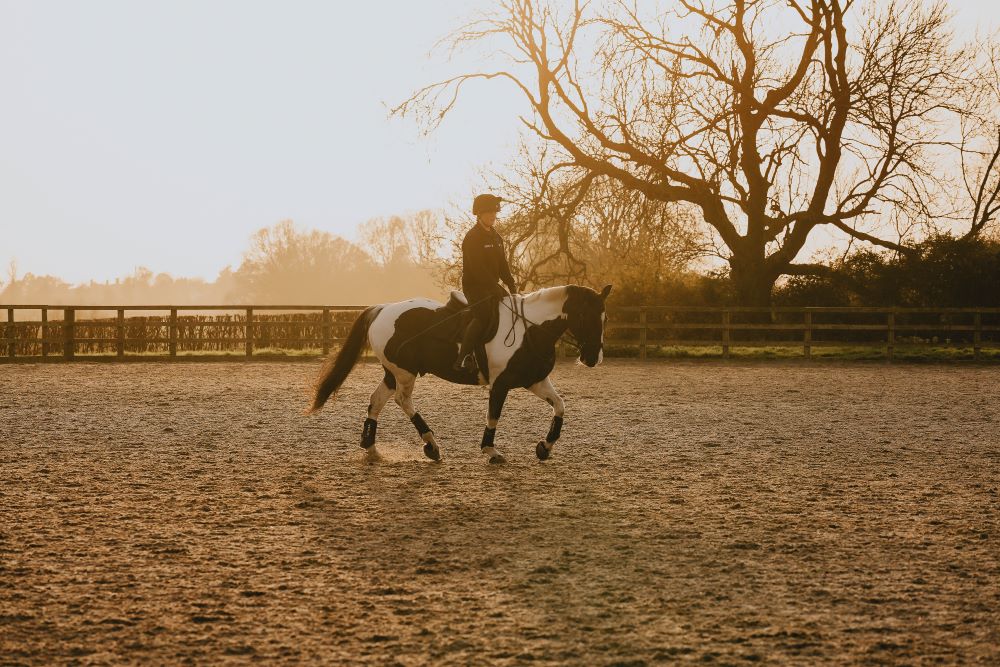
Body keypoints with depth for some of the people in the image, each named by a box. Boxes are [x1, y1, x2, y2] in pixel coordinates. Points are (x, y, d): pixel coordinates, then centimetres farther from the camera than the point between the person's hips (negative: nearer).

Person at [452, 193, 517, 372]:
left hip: (491, 287, 9)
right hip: (474, 285, -9)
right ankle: (463, 358, -27)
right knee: (483, 317, -26)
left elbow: (502, 265, 16)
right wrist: (496, 289, -25)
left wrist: (511, 285, 1)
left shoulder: (496, 237, 15)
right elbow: (477, 268, -21)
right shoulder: (472, 238, -12)